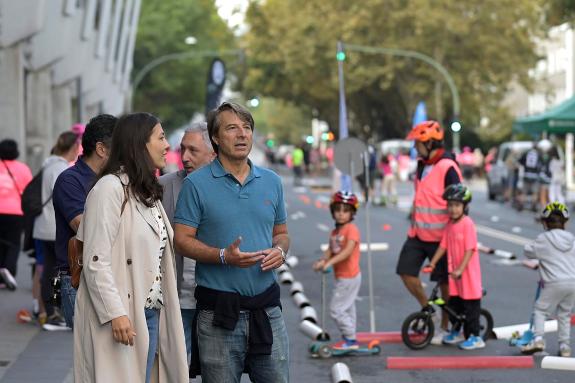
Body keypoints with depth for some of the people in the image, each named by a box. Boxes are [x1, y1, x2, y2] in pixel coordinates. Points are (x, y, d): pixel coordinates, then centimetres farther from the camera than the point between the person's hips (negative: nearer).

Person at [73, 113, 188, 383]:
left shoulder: (148, 192, 19)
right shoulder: (110, 188, -11)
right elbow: (96, 261, -17)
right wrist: (115, 313, -22)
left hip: (151, 315, 8)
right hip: (121, 318, -8)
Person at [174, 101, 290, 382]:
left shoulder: (271, 182, 12)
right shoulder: (197, 184, -3)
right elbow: (182, 240, -6)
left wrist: (280, 250, -4)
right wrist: (224, 256, -20)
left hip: (266, 305, 4)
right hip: (219, 310, -4)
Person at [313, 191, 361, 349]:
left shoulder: (351, 229, -16)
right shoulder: (335, 232, 10)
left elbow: (348, 251, -27)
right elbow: (330, 250, 2)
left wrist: (330, 262, -34)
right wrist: (323, 261, -19)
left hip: (349, 277, -9)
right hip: (342, 277, 9)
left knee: (336, 309, -8)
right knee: (347, 308, 16)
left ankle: (350, 340, 0)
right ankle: (349, 340, 25)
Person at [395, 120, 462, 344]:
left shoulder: (447, 168, -17)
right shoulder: (422, 165, 9)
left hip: (440, 236, -8)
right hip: (418, 233, 8)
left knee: (444, 281, 5)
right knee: (406, 271, 1)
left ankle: (445, 327, 18)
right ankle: (426, 308, 22)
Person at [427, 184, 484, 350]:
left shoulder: (467, 224, -18)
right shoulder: (449, 224, 4)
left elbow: (470, 250, -21)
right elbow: (443, 245, 8)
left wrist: (460, 269, -26)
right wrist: (432, 263, 1)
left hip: (468, 272, -7)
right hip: (454, 271, 7)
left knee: (470, 305, 0)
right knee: (454, 302, 16)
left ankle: (474, 337, 9)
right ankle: (456, 332, 31)